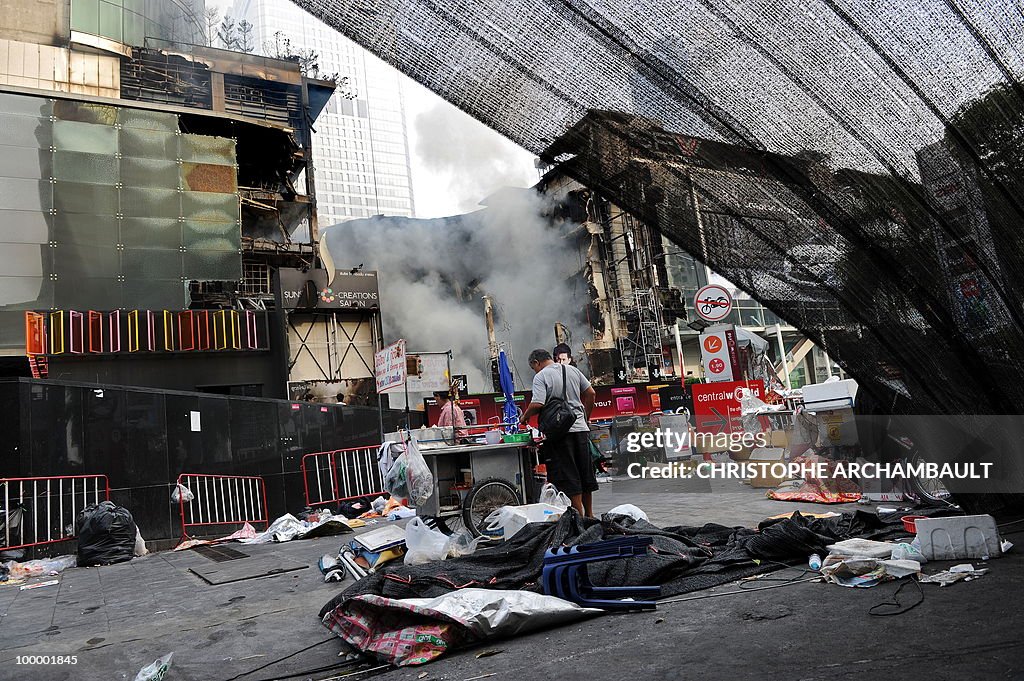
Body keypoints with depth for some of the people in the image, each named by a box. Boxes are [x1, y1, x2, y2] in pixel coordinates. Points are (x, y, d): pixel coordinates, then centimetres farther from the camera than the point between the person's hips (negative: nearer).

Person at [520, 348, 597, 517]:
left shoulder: (541, 376, -7)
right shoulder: (572, 370, 11)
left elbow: (537, 404, -19)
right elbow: (590, 394, 11)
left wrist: (525, 416, -1)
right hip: (581, 429, 6)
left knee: (569, 478, 0)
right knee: (585, 474, 14)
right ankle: (589, 516, 23)